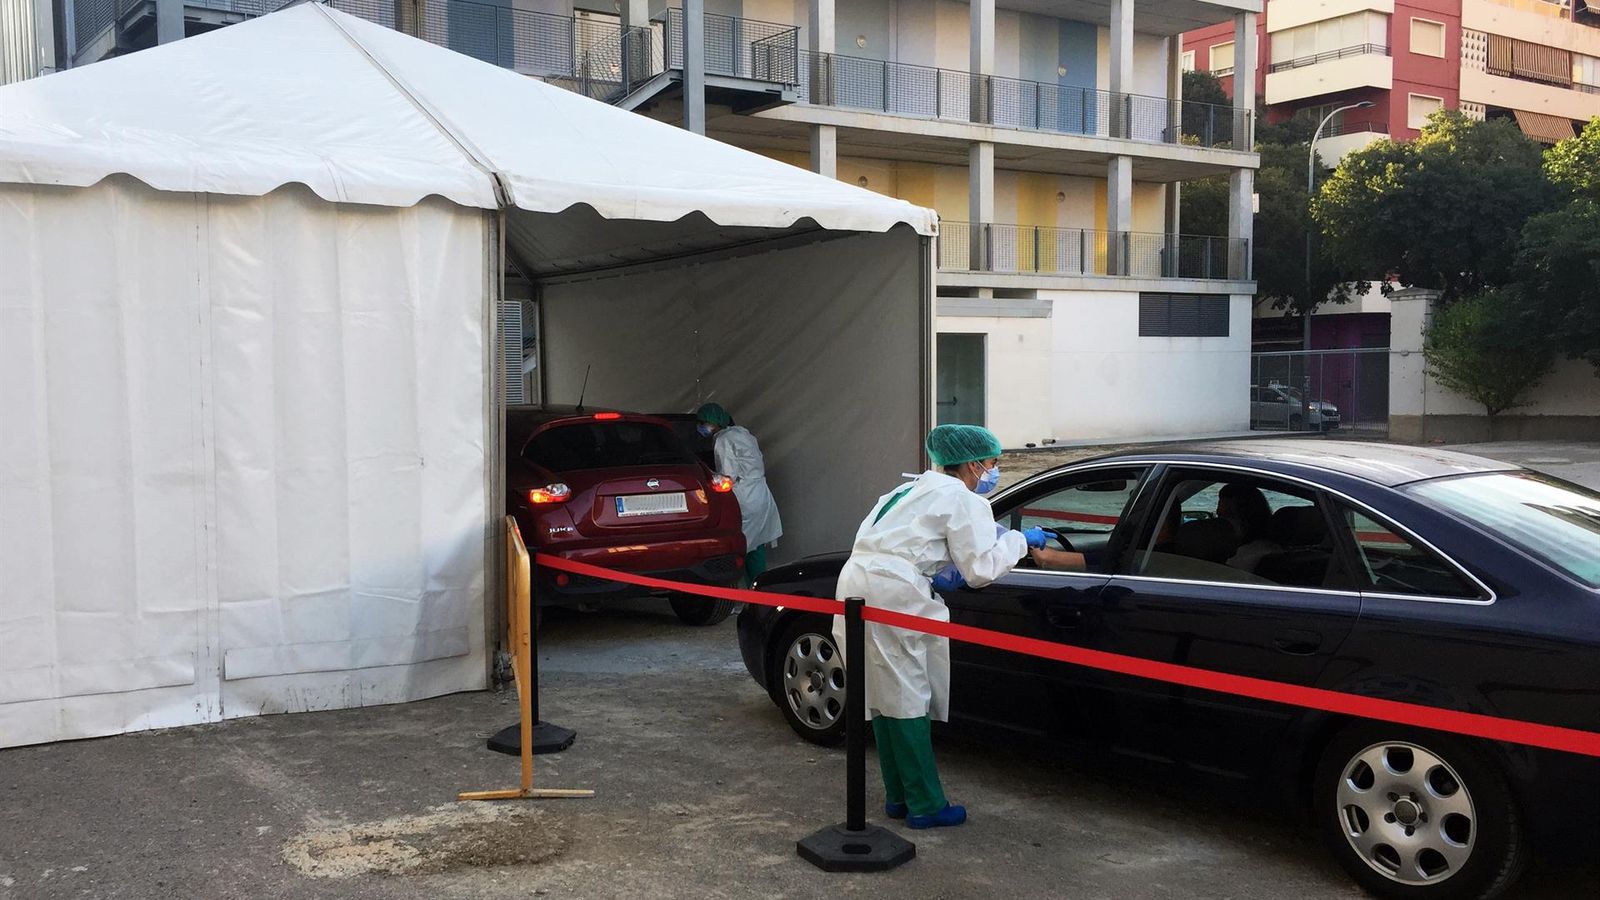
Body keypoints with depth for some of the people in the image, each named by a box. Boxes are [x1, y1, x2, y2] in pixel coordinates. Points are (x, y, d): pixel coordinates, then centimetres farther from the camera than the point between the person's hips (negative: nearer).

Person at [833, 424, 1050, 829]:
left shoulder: (913, 489, 25)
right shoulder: (963, 500, 0)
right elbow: (981, 570, -3)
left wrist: (933, 577, 15)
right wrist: (1019, 540, 9)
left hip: (856, 581, 9)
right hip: (891, 594, -9)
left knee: (885, 698, 14)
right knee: (908, 701, -2)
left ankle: (898, 797, 23)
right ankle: (925, 806, 5)